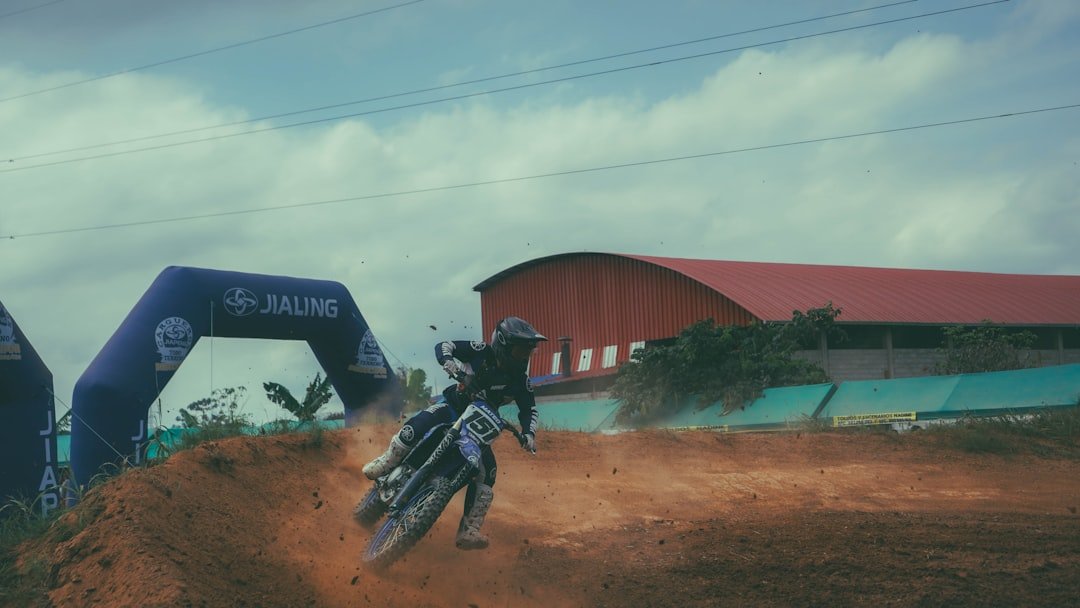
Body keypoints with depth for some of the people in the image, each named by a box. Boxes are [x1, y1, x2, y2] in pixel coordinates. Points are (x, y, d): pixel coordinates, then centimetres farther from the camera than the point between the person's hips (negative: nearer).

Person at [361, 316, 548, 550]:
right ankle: (385, 463, -15)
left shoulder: (520, 379, -4)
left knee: (486, 474, -15)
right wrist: (456, 368, -37)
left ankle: (469, 532, -19)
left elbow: (528, 408, 5)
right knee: (417, 424, -35)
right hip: (452, 406, -3)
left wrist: (529, 434, -14)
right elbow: (443, 347, -17)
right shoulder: (482, 352, -12)